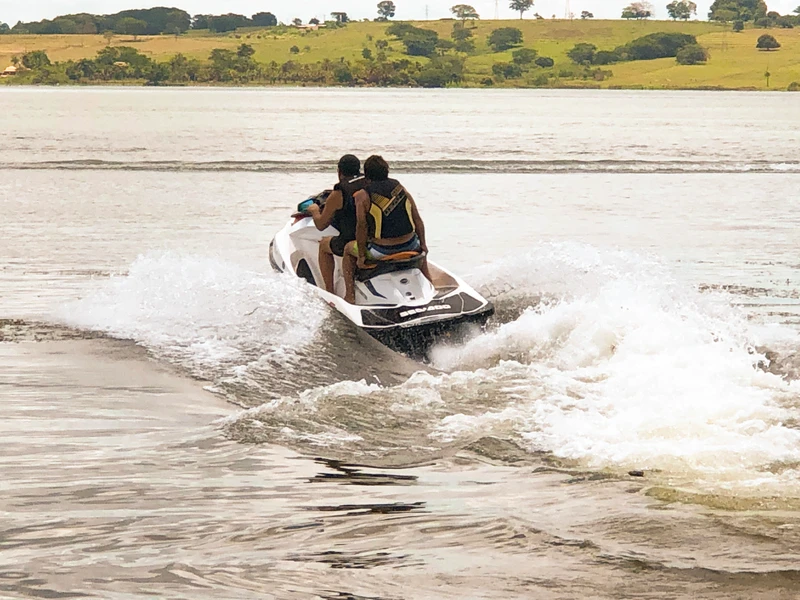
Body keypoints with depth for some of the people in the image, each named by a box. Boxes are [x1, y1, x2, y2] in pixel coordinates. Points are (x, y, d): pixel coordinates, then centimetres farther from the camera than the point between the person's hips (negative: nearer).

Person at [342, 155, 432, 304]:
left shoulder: (362, 195, -6)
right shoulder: (400, 187, 6)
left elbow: (361, 226, -12)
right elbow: (417, 219, 6)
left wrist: (361, 256, -5)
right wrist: (423, 244, 15)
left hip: (381, 251, -4)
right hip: (409, 246, 4)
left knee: (348, 249, 23)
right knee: (420, 250, 40)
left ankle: (350, 296, 15)